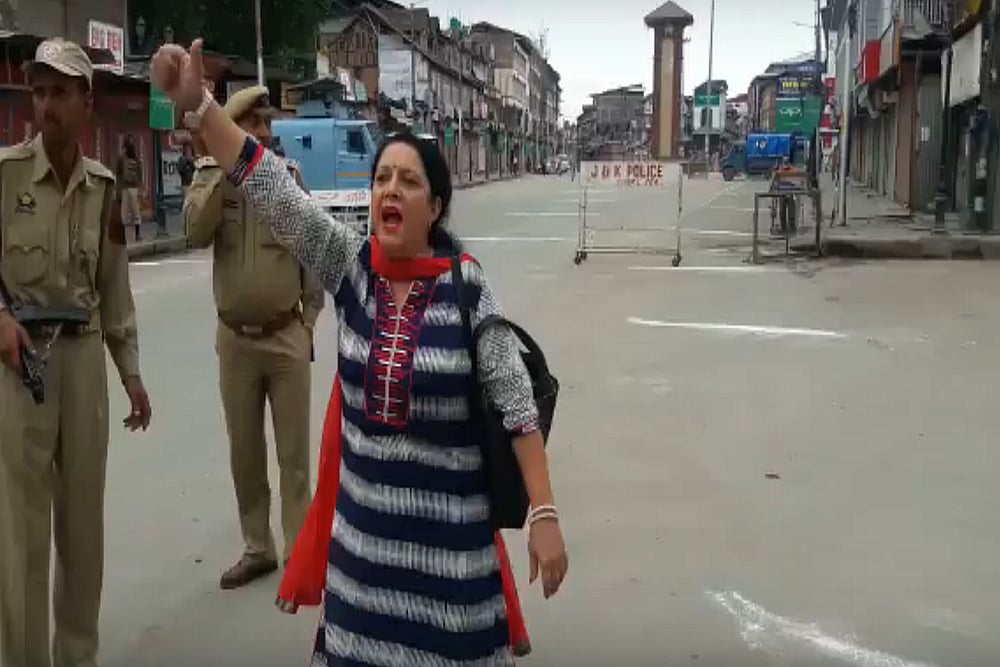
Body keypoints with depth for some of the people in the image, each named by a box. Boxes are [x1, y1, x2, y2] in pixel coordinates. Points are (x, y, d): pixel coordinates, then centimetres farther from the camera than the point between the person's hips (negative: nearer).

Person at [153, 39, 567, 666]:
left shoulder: (469, 287, -15)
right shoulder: (350, 264, -5)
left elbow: (517, 402, -14)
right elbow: (273, 189, -14)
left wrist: (544, 514, -17)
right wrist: (198, 104, -26)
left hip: (448, 514, -3)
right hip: (364, 508, 4)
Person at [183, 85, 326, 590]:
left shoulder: (289, 176, -3)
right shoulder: (210, 175, 0)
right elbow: (195, 233, -17)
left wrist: (310, 319, -1)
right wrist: (225, 171, -19)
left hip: (287, 336, -2)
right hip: (235, 338, 2)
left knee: (294, 452, 4)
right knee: (245, 451, 12)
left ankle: (299, 552, 14)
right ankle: (257, 548, 26)